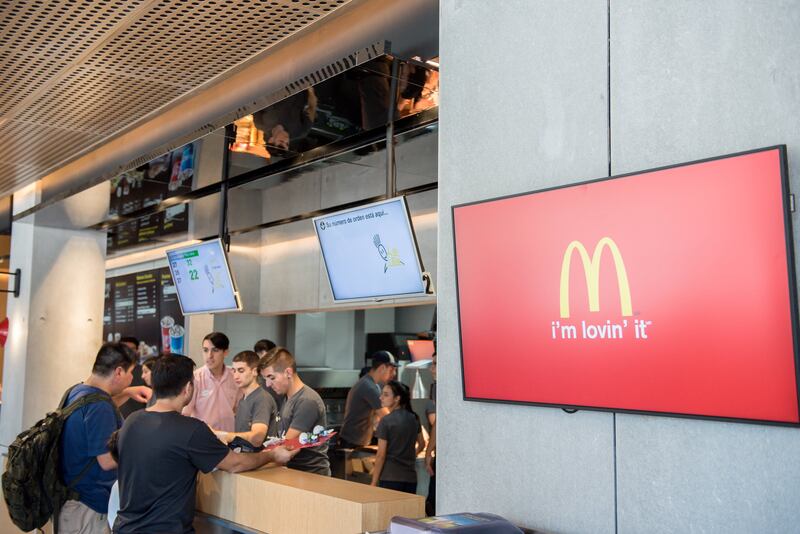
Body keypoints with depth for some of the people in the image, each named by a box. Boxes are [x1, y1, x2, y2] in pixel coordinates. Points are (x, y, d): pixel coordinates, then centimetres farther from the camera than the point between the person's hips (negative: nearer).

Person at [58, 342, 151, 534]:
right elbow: (107, 461, -26)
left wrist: (127, 393, 14)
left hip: (71, 496, 9)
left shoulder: (75, 391, 4)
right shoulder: (98, 406, -25)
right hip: (90, 507, -9)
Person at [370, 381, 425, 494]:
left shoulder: (386, 421, -10)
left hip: (390, 478, -6)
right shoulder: (414, 418, 7)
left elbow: (381, 455, -10)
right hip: (411, 478, 6)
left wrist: (374, 482, -5)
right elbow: (421, 444, 22)